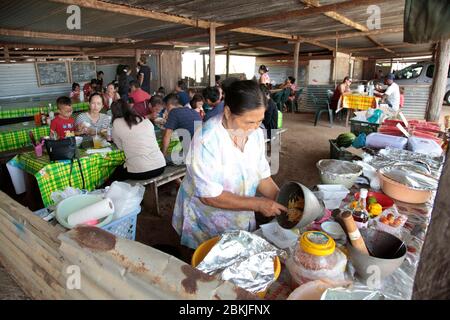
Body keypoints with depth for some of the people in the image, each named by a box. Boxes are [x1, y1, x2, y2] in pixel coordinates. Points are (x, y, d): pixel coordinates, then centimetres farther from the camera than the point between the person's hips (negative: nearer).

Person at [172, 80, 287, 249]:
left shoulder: (256, 134, -9)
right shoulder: (206, 139, -28)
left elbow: (262, 175, 1)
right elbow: (209, 196, -27)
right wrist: (257, 204, -26)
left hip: (242, 220, 6)